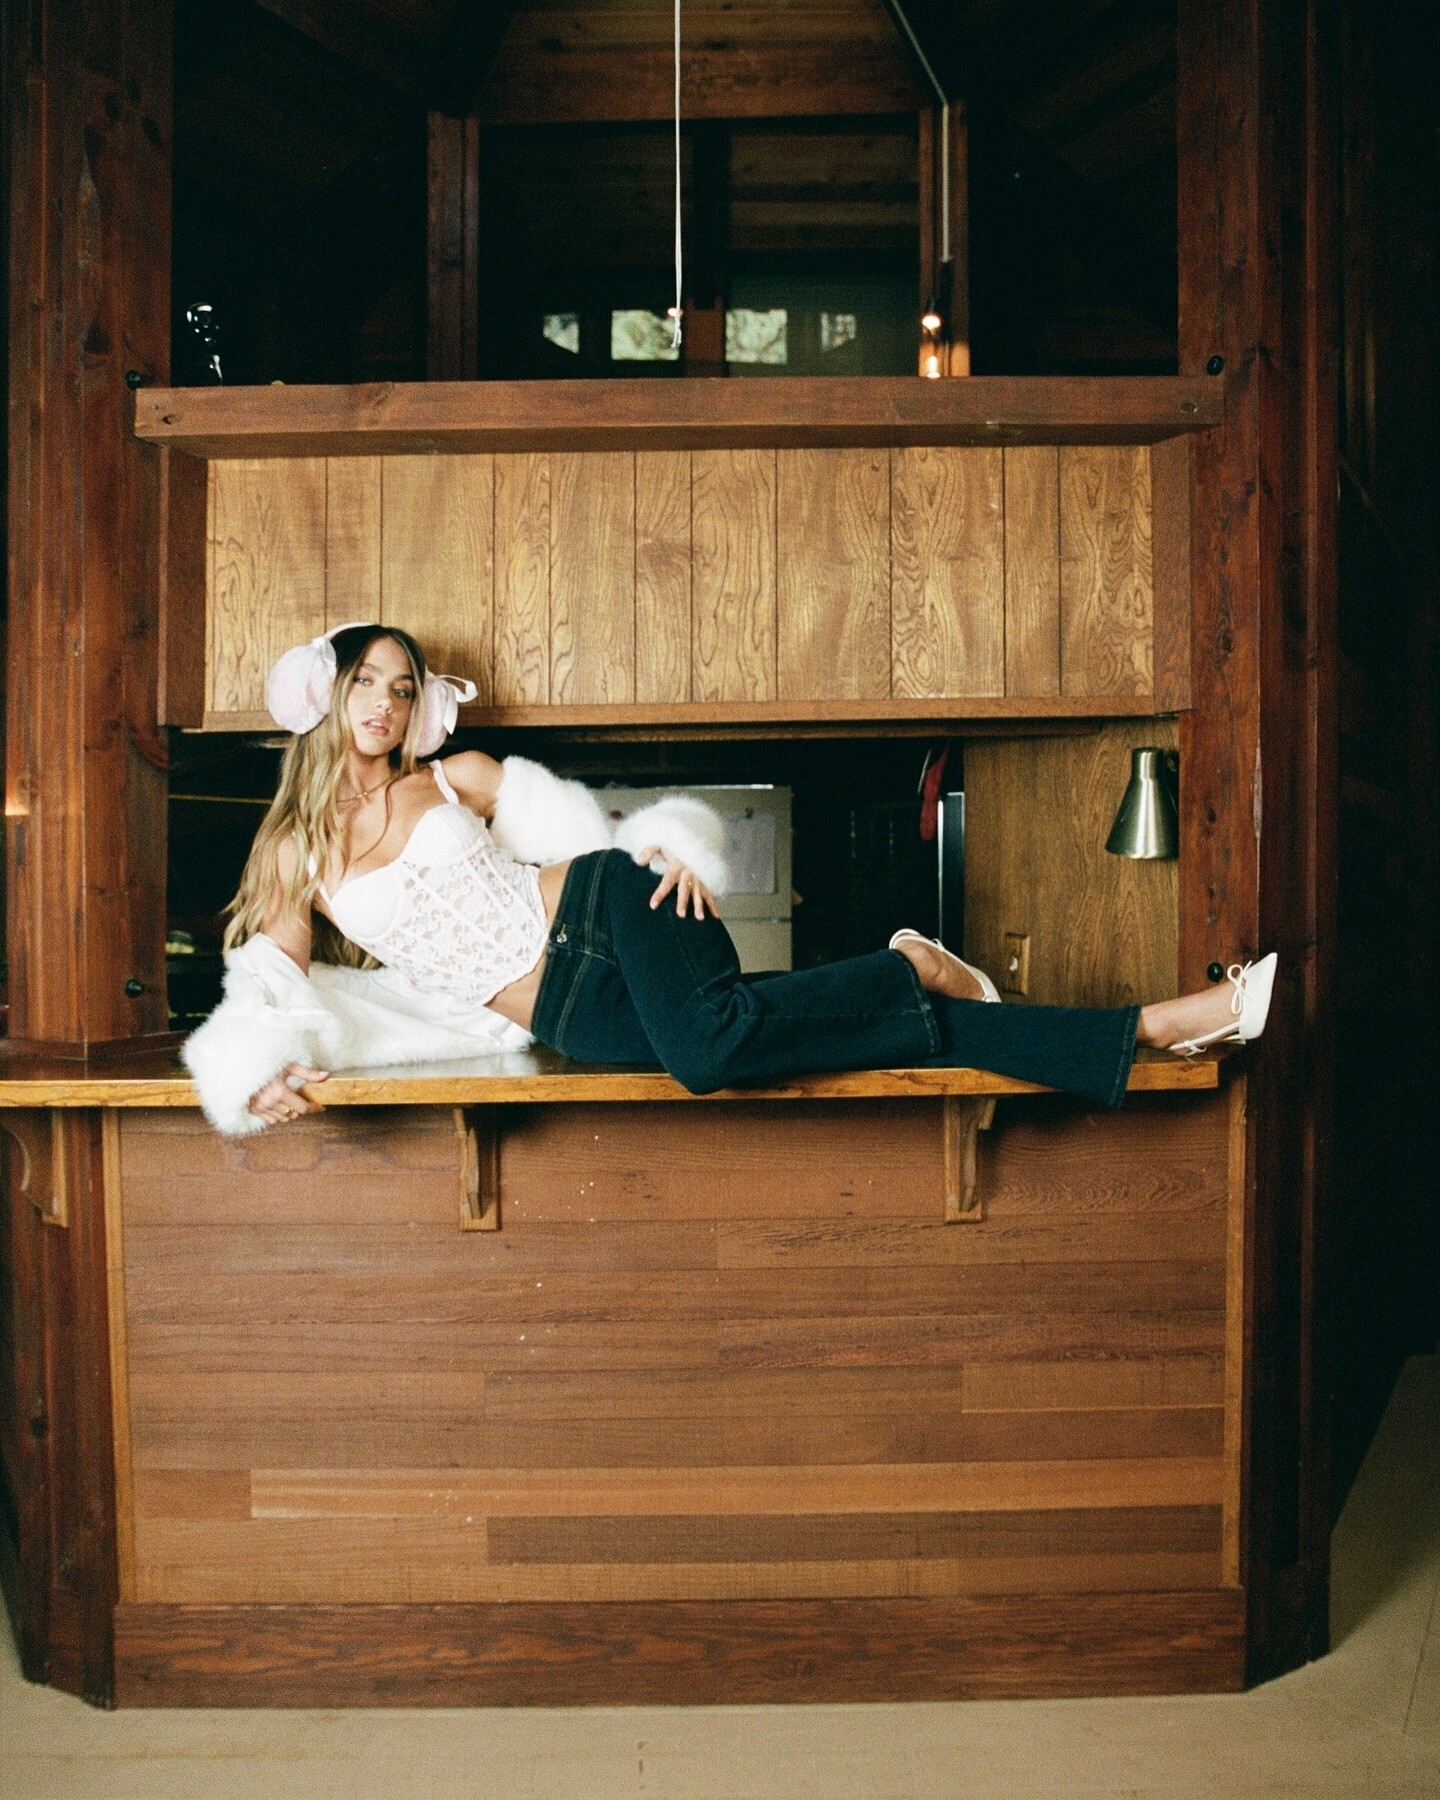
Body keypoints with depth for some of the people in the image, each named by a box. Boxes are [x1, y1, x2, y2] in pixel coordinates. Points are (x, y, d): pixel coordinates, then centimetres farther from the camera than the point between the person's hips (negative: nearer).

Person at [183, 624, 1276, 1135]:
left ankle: (917, 972, -6)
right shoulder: (293, 860, 15)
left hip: (601, 909, 0)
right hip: (562, 1014, 1)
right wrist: (266, 1074, -17)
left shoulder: (457, 779, 14)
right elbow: (267, 995, 6)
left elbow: (598, 832, 13)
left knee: (709, 1040, -36)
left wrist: (671, 852, -8)